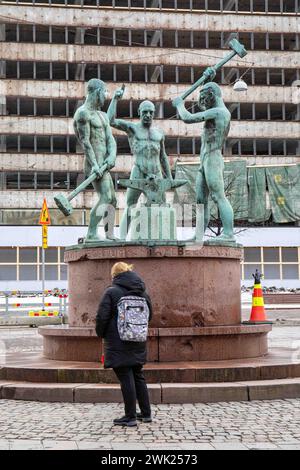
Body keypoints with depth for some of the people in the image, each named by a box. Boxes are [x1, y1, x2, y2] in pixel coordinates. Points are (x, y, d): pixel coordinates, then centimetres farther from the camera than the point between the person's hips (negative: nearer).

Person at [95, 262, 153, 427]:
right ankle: (146, 413, 21)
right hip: (138, 344, 6)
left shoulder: (111, 292, -11)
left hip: (119, 344, -6)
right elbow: (149, 314, 16)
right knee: (138, 376, 16)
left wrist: (101, 333, 4)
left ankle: (130, 416, 2)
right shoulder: (142, 292, 8)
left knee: (126, 378, -2)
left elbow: (102, 317, -13)